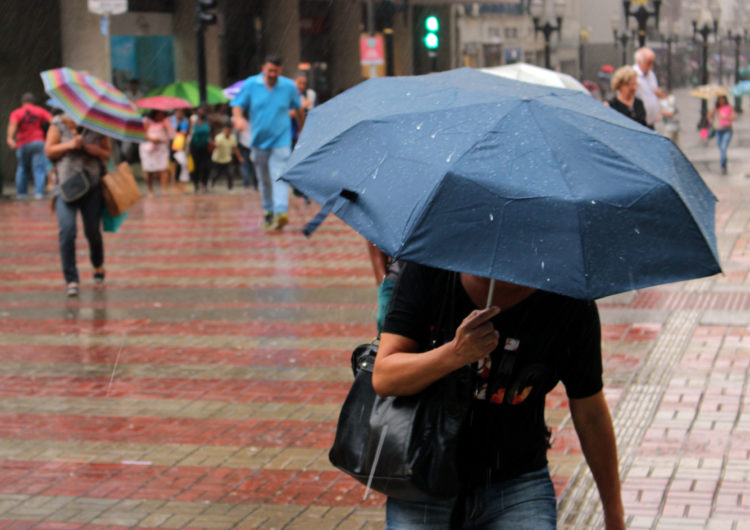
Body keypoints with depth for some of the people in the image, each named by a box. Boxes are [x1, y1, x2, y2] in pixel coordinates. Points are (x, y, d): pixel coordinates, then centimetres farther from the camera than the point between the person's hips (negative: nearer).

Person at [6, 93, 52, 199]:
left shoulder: (16, 113, 3)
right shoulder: (40, 111, 7)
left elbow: (13, 124, -16)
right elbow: (52, 120, -6)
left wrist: (10, 138, -25)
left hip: (23, 145, 1)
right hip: (38, 142, -1)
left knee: (23, 168, 15)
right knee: (39, 168, -3)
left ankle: (21, 192, 15)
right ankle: (38, 192, -15)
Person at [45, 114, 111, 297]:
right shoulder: (59, 123, 3)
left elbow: (107, 153, 11)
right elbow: (49, 151, 2)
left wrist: (95, 150, -10)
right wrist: (70, 145, -13)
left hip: (92, 186, 1)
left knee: (93, 231, 6)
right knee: (67, 231, -15)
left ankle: (98, 265, 38)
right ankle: (71, 280, -9)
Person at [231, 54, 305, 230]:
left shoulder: (289, 86, 0)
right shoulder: (250, 84, 0)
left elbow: (298, 108, 15)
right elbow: (237, 105, 3)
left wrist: (303, 130, 23)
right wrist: (238, 118, -19)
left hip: (281, 141, -2)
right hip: (259, 141, 2)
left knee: (279, 176, -18)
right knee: (264, 179, 12)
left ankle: (281, 211, -29)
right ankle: (268, 211, 27)